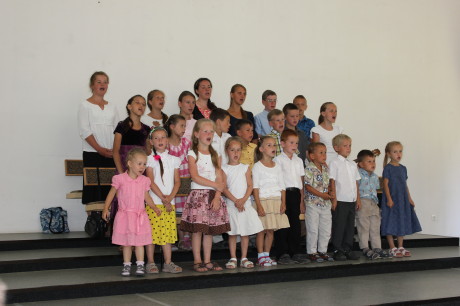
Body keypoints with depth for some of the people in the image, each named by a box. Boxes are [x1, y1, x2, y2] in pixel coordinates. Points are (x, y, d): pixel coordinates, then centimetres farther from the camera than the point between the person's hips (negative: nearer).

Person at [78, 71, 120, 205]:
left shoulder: (111, 107, 17)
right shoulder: (85, 105, 4)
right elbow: (85, 131, -6)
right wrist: (100, 149, -15)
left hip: (111, 154, 4)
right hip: (92, 154, -4)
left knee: (110, 187, -2)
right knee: (94, 189, -6)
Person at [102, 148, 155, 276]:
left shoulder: (144, 180, 4)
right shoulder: (120, 179, -5)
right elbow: (112, 193, 4)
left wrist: (155, 207, 0)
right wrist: (106, 209, 1)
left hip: (140, 216, 2)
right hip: (125, 215, -2)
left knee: (139, 242, 2)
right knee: (126, 243, 6)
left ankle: (140, 265, 9)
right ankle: (126, 265, 16)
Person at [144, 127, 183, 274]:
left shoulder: (174, 160, 11)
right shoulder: (150, 159, 0)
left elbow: (177, 182, 6)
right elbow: (151, 182, -6)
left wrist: (170, 198, -9)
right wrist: (163, 198, -12)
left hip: (169, 202, 3)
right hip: (154, 202, -3)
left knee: (168, 232, 6)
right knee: (152, 232, -2)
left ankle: (168, 263, 13)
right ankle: (150, 263, 8)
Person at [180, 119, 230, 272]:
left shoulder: (215, 155, 13)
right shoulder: (192, 154, -1)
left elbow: (219, 178, 5)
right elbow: (195, 177, -12)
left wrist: (217, 196, -9)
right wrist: (216, 185, -13)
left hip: (213, 196, 4)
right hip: (198, 194, -4)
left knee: (210, 230, 7)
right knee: (197, 230, -4)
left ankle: (207, 261, 14)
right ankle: (197, 261, 5)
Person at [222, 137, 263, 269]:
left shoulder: (245, 168, 7)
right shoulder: (224, 169, 1)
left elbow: (250, 186, 1)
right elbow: (224, 188, -6)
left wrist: (243, 200, -14)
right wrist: (235, 201, -16)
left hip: (245, 203, 2)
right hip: (231, 204, -2)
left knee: (246, 233, 4)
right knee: (232, 233, 2)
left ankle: (244, 258, 12)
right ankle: (233, 258, 11)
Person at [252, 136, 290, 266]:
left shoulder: (277, 166, 13)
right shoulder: (257, 166, -3)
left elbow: (282, 187, 12)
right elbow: (255, 188, -8)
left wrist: (283, 202, 0)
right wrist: (258, 205, -15)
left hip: (276, 201, 5)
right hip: (263, 200, -5)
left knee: (271, 230, 7)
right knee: (262, 230, -3)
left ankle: (266, 255, 16)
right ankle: (261, 257, 5)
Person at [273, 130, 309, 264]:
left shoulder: (298, 160, 16)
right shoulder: (278, 160, -2)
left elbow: (301, 181, 16)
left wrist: (302, 200, 11)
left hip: (295, 194, 6)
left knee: (295, 224, 7)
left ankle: (295, 252, 13)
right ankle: (282, 254, 2)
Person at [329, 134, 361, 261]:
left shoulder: (352, 164, 15)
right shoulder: (335, 163, -4)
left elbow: (356, 182, 17)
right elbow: (332, 182, -9)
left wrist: (358, 198, 12)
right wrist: (334, 199, -13)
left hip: (352, 201, 7)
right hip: (340, 200, -6)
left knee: (350, 226, 10)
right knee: (339, 226, -2)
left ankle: (347, 249, 18)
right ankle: (337, 250, 5)